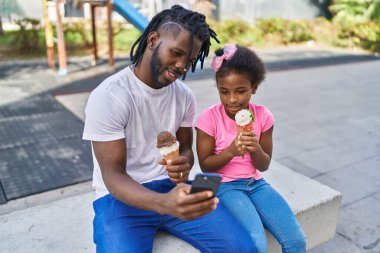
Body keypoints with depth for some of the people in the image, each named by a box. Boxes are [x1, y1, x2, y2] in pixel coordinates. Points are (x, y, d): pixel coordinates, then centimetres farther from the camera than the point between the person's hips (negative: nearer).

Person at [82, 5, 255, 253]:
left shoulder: (184, 95, 0)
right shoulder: (107, 97, -16)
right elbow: (113, 175, -18)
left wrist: (184, 165, -15)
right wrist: (164, 203, -37)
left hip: (172, 187, 4)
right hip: (121, 197, -3)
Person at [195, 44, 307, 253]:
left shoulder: (263, 116, -4)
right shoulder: (209, 118, -14)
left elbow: (264, 166, 1)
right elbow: (205, 166, -8)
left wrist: (256, 148, -21)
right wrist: (231, 151, -25)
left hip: (256, 183, 4)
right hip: (224, 185, -4)